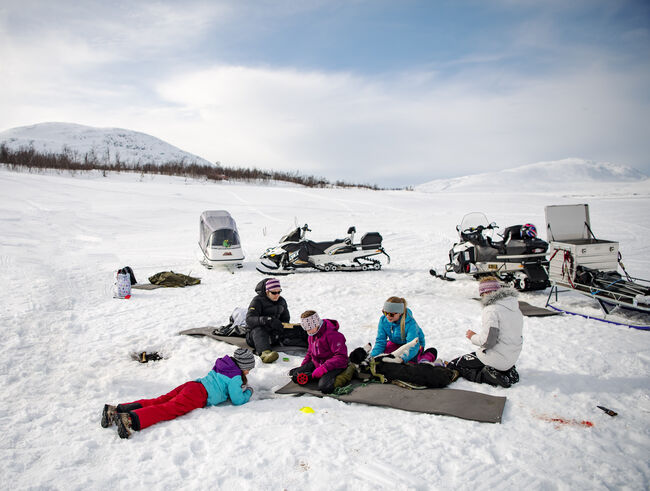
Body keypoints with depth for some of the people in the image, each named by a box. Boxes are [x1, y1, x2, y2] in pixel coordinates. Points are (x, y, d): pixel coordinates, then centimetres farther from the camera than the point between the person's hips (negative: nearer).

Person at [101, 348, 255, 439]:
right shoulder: (235, 377, 0)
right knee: (169, 409, -24)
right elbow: (237, 400, -2)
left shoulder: (224, 368, 28)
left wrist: (240, 387, 36)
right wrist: (248, 393, 17)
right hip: (199, 395, -8)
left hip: (191, 385, 8)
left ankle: (116, 410, -10)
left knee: (158, 402, 0)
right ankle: (130, 419, -45)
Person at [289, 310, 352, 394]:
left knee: (324, 387, -32)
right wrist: (302, 366, 6)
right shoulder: (312, 334, 5)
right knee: (296, 376, -8)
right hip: (316, 364, 7)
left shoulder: (332, 335, -24)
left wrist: (321, 370, -30)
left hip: (334, 366, -7)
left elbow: (341, 357, -28)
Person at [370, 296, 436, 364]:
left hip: (415, 343, -3)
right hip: (396, 343, 3)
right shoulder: (383, 320, -22)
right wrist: (373, 356, -32)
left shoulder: (410, 323, -35)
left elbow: (412, 346, -42)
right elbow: (380, 341, -16)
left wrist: (402, 358, -60)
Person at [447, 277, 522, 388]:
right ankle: (507, 371, 12)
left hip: (496, 359, -8)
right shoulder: (516, 309, 5)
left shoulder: (491, 310, -21)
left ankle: (488, 376, -11)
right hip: (512, 359, 8)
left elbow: (487, 341, -25)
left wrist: (473, 337, -5)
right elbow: (510, 336, 12)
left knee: (452, 366, 2)